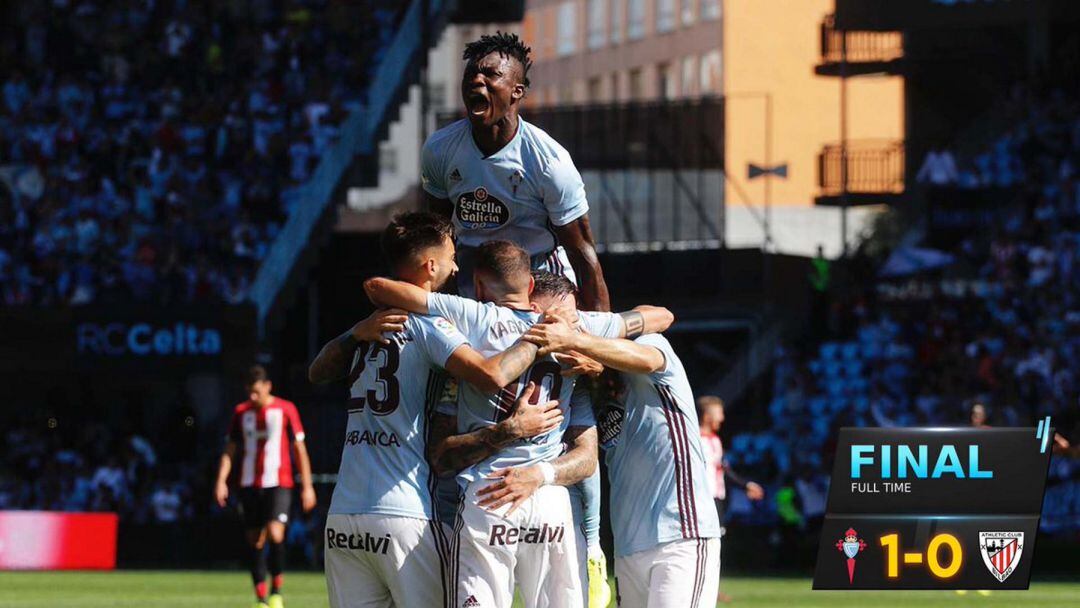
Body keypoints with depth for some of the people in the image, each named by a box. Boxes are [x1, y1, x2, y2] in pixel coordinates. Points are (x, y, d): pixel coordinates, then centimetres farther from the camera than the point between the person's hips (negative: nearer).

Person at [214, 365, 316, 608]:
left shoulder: (286, 410, 0)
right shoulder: (241, 412, 9)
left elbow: (299, 449, 3)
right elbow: (230, 450, 12)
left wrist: (307, 486, 1)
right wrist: (221, 480, -2)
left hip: (278, 483, -4)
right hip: (249, 485, 4)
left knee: (275, 533, -20)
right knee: (255, 541, 3)